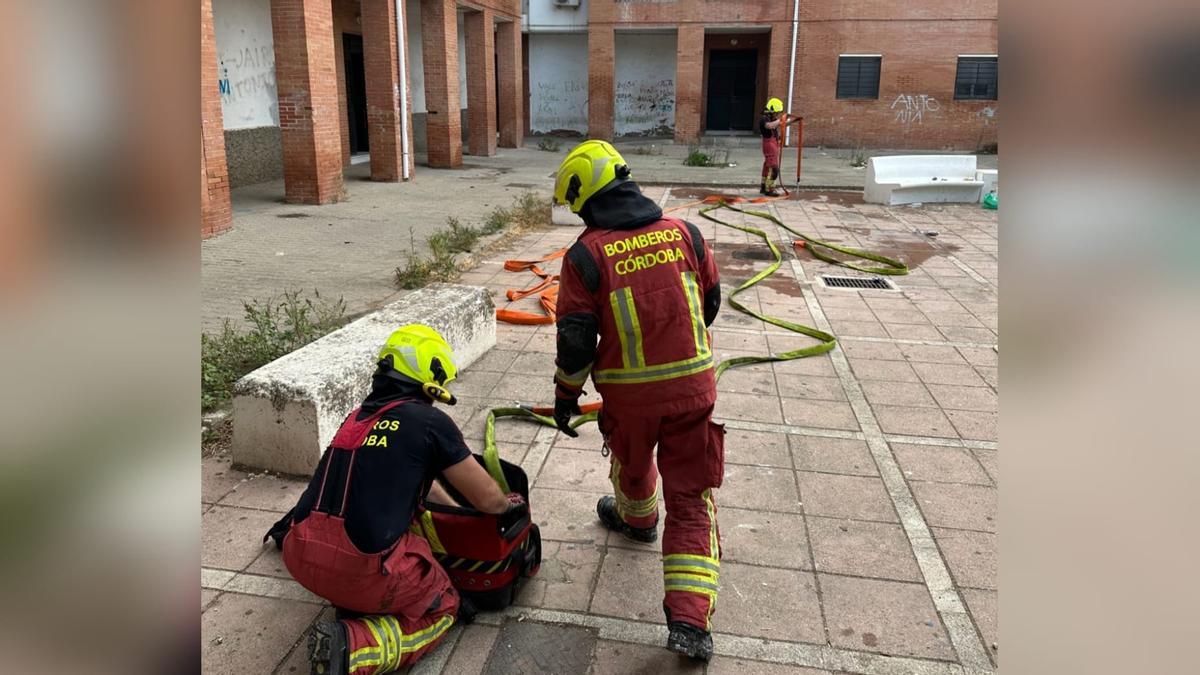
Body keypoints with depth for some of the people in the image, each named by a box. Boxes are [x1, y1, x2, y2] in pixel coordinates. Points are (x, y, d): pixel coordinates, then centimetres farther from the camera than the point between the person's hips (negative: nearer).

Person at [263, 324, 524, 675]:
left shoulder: (360, 416, 15)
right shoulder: (430, 422, -6)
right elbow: (489, 500, 1)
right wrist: (509, 503, 24)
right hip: (364, 568, -8)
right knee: (443, 608, 17)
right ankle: (351, 645, -5)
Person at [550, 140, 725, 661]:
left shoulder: (585, 255, -12)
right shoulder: (684, 233, -2)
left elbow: (575, 337, -9)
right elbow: (710, 301, 11)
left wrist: (566, 395, 6)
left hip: (629, 393, -1)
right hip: (693, 385, 2)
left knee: (631, 459, 31)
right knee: (691, 499, 6)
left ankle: (636, 517, 61)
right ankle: (689, 619, 1)